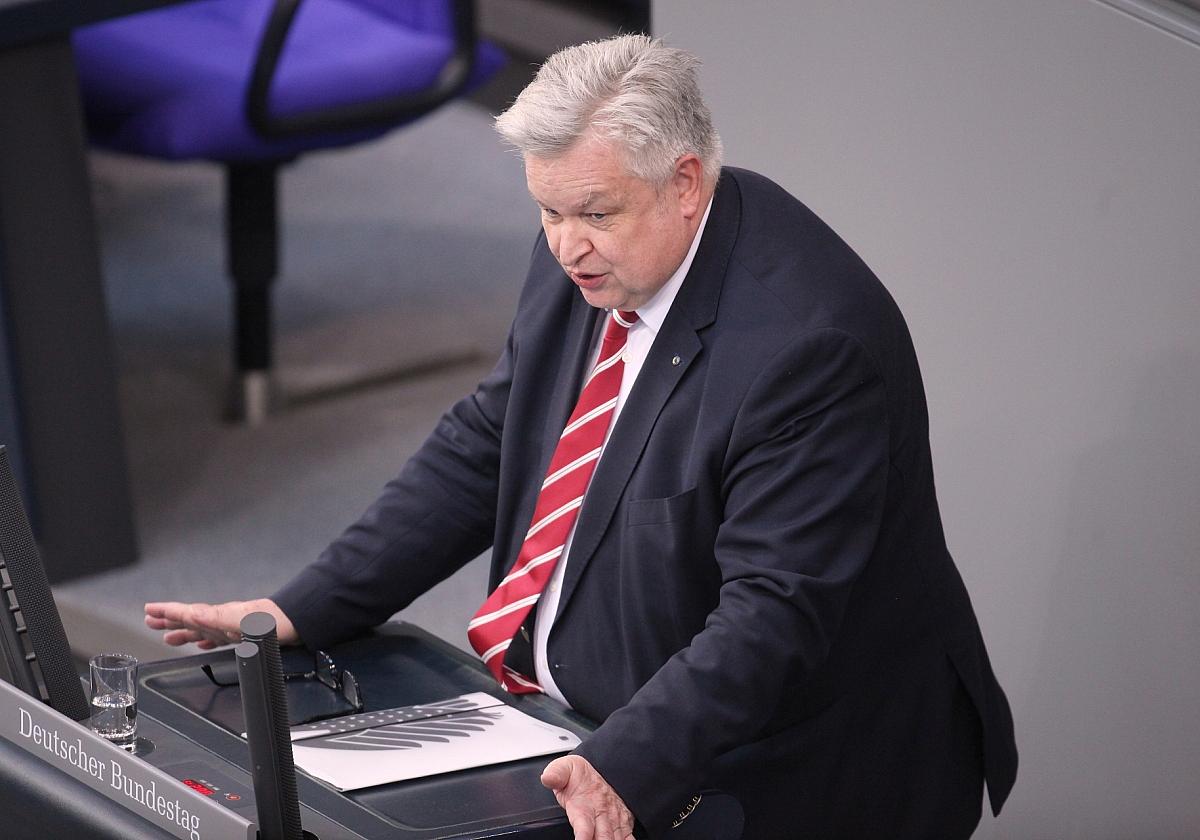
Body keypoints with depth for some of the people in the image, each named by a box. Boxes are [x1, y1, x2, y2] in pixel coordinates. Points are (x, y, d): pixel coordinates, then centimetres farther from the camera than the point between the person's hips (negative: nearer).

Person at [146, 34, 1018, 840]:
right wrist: (301, 613, 3)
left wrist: (621, 768, -38)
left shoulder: (812, 342, -25)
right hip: (568, 710, 8)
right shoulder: (585, 258, 0)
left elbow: (773, 612, -27)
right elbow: (484, 445, 10)